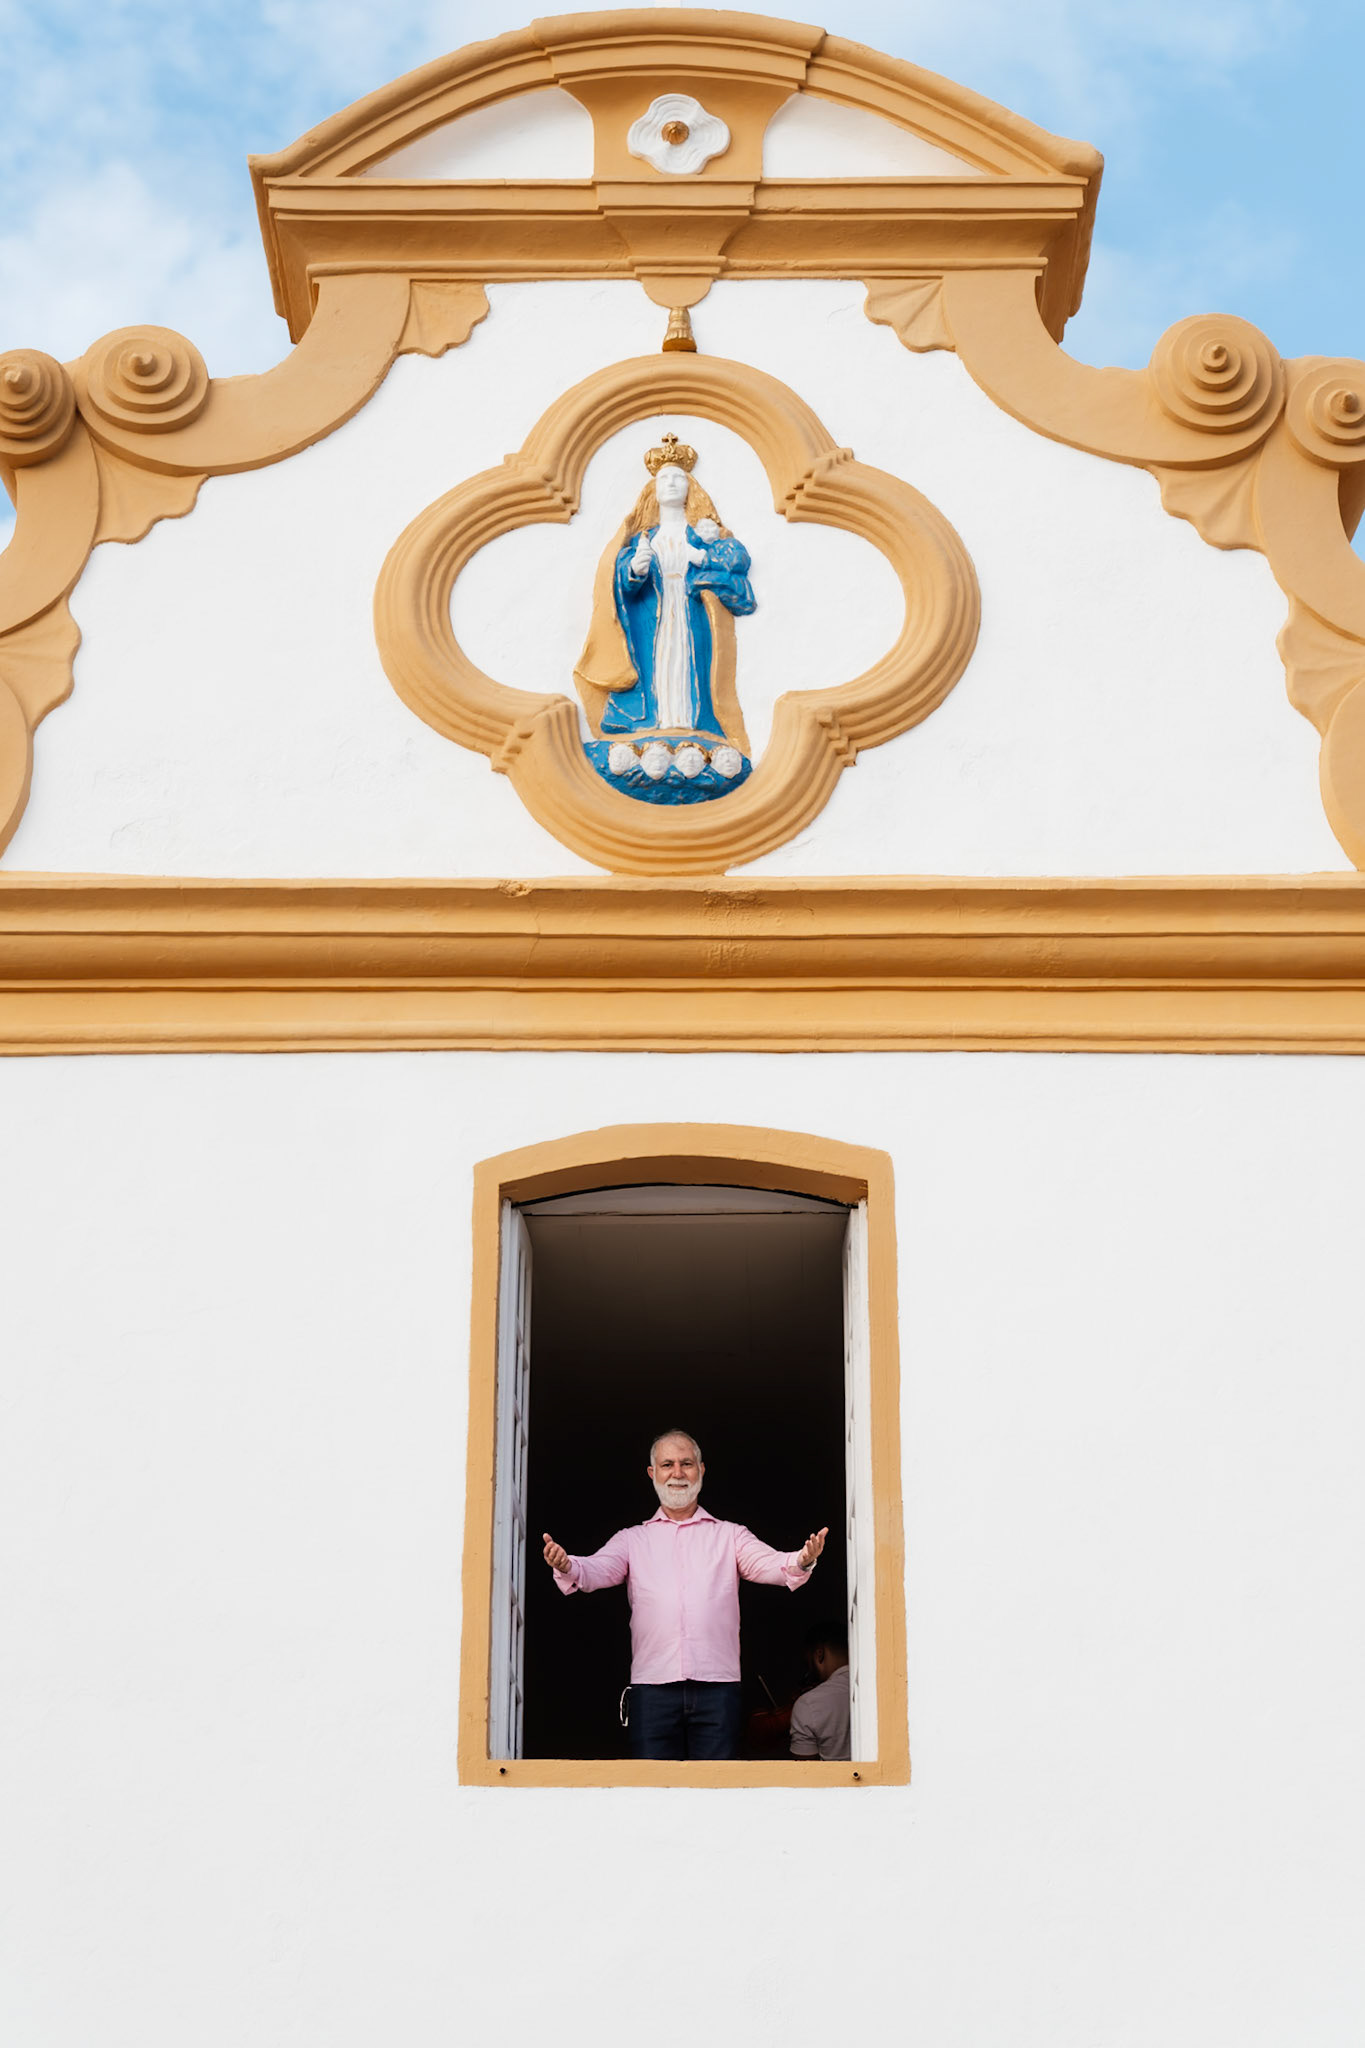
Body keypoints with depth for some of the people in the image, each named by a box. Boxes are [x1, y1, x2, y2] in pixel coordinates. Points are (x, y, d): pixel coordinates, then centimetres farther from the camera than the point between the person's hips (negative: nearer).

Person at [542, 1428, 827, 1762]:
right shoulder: (633, 1539, 16)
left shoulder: (729, 1535, 14)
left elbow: (767, 1563, -1)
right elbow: (598, 1569, 1)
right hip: (652, 1684, 0)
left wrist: (801, 1561, -24)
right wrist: (567, 1568, -23)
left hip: (717, 1686, 0)